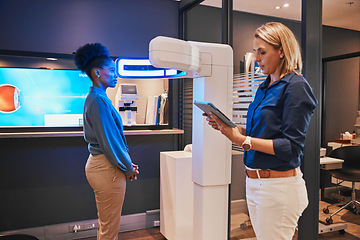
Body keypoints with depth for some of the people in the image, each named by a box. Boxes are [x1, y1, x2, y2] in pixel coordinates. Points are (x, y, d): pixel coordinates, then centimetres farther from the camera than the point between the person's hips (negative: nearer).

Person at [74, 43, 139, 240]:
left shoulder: (96, 98, 14)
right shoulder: (98, 100, -18)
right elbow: (108, 141, -20)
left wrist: (127, 163, 14)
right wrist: (128, 168, -8)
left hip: (99, 164, 10)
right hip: (107, 168, -10)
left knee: (106, 224, 22)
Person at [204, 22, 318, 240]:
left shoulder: (295, 87, -13)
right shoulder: (265, 87, 12)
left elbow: (291, 147, -19)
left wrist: (241, 139, -24)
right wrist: (228, 127, -1)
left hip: (279, 186, -8)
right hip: (254, 181, 8)